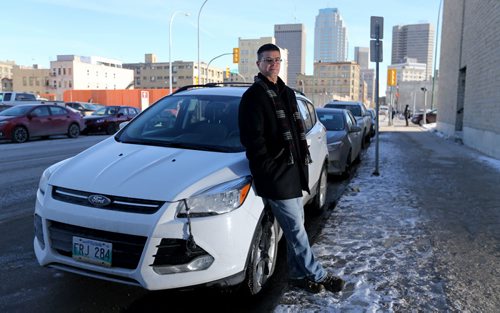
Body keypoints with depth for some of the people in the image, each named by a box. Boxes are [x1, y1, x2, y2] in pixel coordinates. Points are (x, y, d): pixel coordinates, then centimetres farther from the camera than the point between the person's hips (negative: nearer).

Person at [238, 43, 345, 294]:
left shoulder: (286, 93, 17)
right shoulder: (253, 96, -9)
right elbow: (252, 138, -15)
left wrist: (304, 156, 14)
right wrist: (269, 168, -17)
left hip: (292, 170, 9)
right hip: (275, 175, -8)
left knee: (295, 226, 15)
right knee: (295, 228, -1)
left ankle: (299, 274, 27)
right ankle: (317, 275, 12)